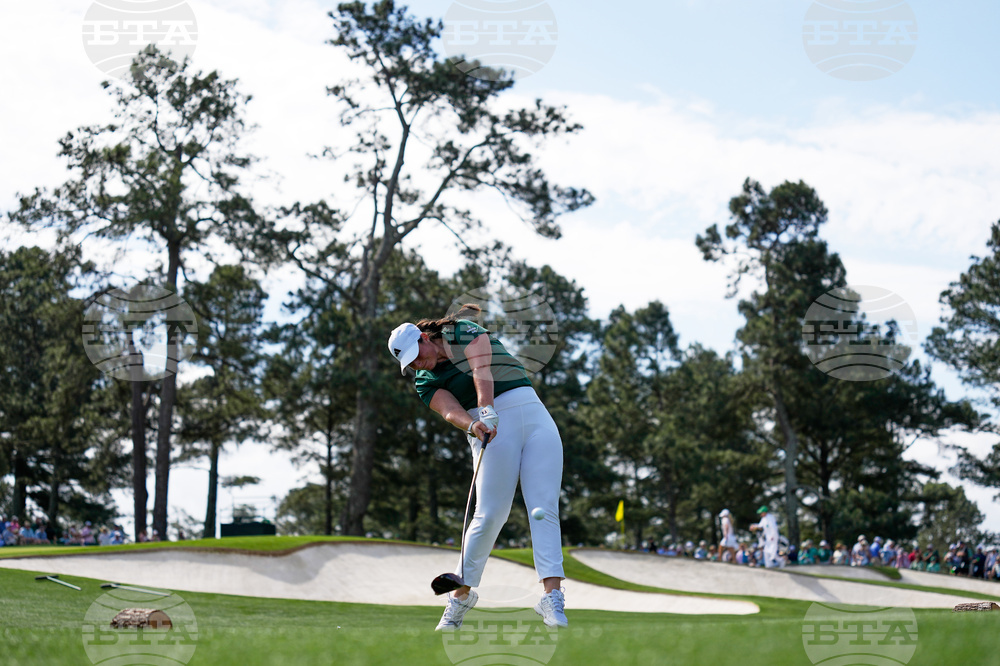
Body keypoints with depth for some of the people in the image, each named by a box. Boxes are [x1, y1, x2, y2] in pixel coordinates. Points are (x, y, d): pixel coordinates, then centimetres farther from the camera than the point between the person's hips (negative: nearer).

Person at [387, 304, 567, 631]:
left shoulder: (463, 331, 5)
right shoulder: (426, 383, 10)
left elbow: (482, 370, -14)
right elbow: (450, 411, -10)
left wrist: (487, 410, -30)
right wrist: (473, 425, -32)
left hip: (534, 415, -1)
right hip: (493, 432, 1)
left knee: (545, 509, -12)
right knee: (490, 515, -10)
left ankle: (552, 595, -19)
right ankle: (462, 593, 4)